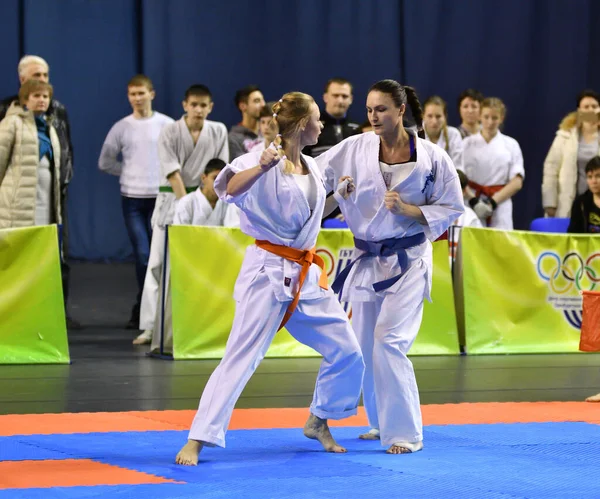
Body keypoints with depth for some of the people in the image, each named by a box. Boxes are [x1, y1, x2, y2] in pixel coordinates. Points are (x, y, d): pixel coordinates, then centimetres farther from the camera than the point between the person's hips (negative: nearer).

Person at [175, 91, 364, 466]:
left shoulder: (312, 168, 10)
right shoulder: (265, 161, -13)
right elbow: (230, 189, -33)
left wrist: (340, 196, 17)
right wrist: (261, 167, -48)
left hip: (306, 276, 7)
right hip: (268, 272, -7)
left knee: (347, 353, 9)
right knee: (241, 358, -12)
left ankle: (319, 423, 30)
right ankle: (196, 441, -8)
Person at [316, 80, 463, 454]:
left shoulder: (431, 157, -10)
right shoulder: (355, 149, -4)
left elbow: (451, 208, -3)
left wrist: (409, 210, -18)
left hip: (407, 261, -4)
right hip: (367, 261, 4)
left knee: (389, 342, -17)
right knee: (364, 346, 11)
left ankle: (405, 432, -7)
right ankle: (382, 423, 31)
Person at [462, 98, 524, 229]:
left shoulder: (511, 145, 7)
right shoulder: (467, 144, 7)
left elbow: (517, 182, 1)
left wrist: (493, 202, -10)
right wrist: (473, 201, -14)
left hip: (500, 206, 0)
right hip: (470, 207, 0)